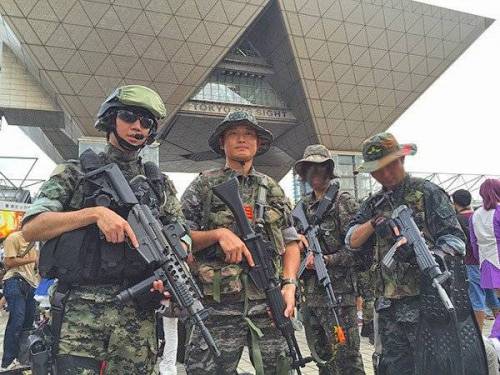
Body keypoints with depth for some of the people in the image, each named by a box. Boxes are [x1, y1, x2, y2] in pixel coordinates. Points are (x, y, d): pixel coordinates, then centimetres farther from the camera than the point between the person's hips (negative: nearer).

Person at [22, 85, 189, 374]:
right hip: (80, 312, -2)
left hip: (138, 314, 2)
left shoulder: (161, 184, 13)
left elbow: (183, 240, 11)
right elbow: (31, 228, -4)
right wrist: (95, 213, -16)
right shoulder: (74, 172, 6)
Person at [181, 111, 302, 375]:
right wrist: (218, 234, -13)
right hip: (218, 307, -3)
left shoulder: (272, 189, 14)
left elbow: (291, 243, 14)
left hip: (269, 305, 3)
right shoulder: (203, 185, 4)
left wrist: (289, 284, -1)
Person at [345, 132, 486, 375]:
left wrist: (432, 258, -26)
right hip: (390, 307, 5)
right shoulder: (373, 204, 14)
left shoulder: (427, 193, -1)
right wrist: (374, 222, -11)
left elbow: (455, 239, -6)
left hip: (429, 301, -5)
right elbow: (352, 241, 7)